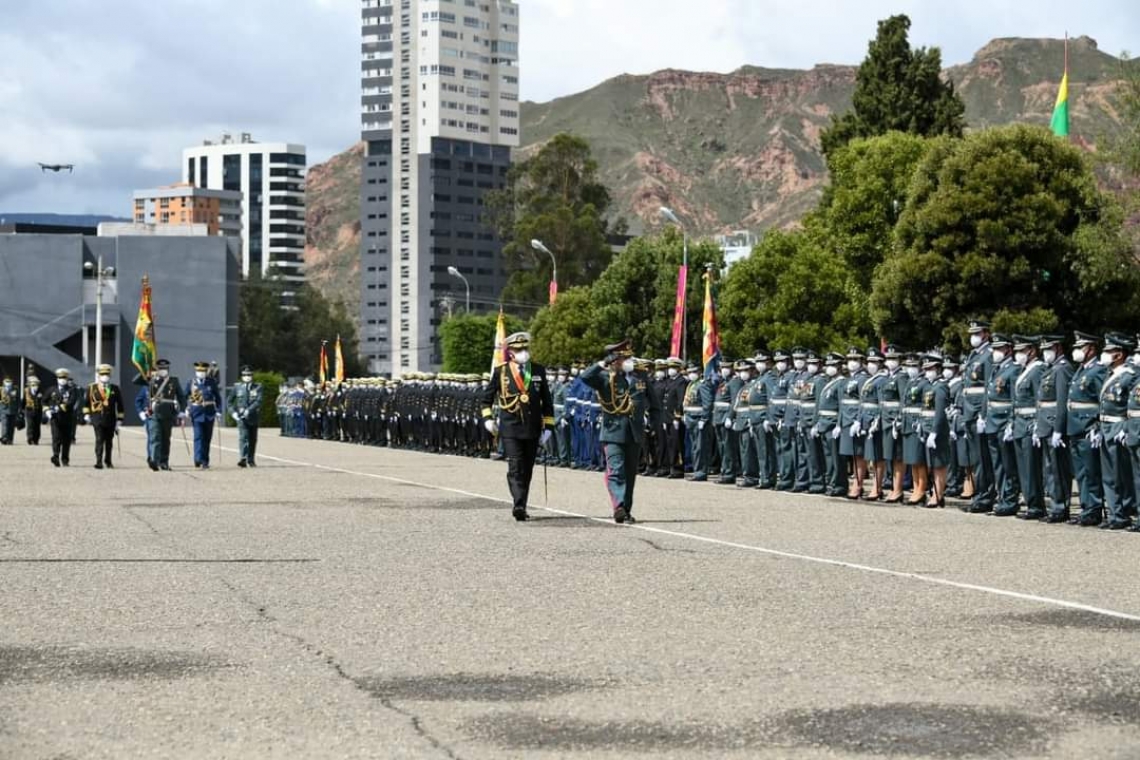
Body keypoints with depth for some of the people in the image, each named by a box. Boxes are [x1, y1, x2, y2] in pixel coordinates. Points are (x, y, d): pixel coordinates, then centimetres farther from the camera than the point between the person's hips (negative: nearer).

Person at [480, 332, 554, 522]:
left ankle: (520, 507, 17)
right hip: (510, 429, -3)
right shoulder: (501, 371, 1)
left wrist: (548, 426, 5)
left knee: (527, 470, 8)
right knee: (515, 468, -14)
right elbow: (487, 396, 13)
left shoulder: (539, 371, 7)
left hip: (532, 429, 3)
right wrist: (487, 418, 1)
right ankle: (519, 506, -22)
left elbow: (547, 400, 11)